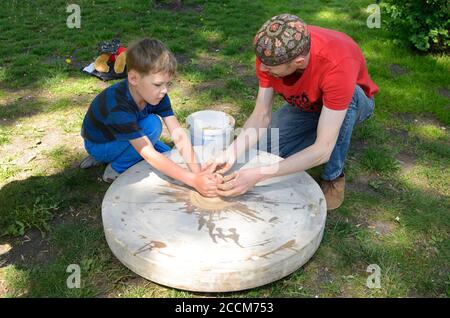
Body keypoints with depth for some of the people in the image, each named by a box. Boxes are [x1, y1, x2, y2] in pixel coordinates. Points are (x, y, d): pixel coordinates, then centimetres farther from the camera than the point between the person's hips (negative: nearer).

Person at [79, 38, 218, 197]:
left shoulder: (156, 94, -21)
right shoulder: (118, 106, -40)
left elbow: (179, 135, -25)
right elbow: (149, 155, -43)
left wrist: (197, 171, -39)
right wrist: (193, 180, -50)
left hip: (125, 140, 7)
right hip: (99, 145, -7)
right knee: (153, 124, -28)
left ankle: (116, 156, 9)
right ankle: (115, 169, -10)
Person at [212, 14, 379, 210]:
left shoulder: (337, 64, -43)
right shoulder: (270, 52, -28)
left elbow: (323, 150, -43)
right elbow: (261, 116, -23)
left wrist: (258, 175, -49)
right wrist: (231, 154, -41)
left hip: (352, 104, -4)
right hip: (305, 105, 4)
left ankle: (334, 177, -14)